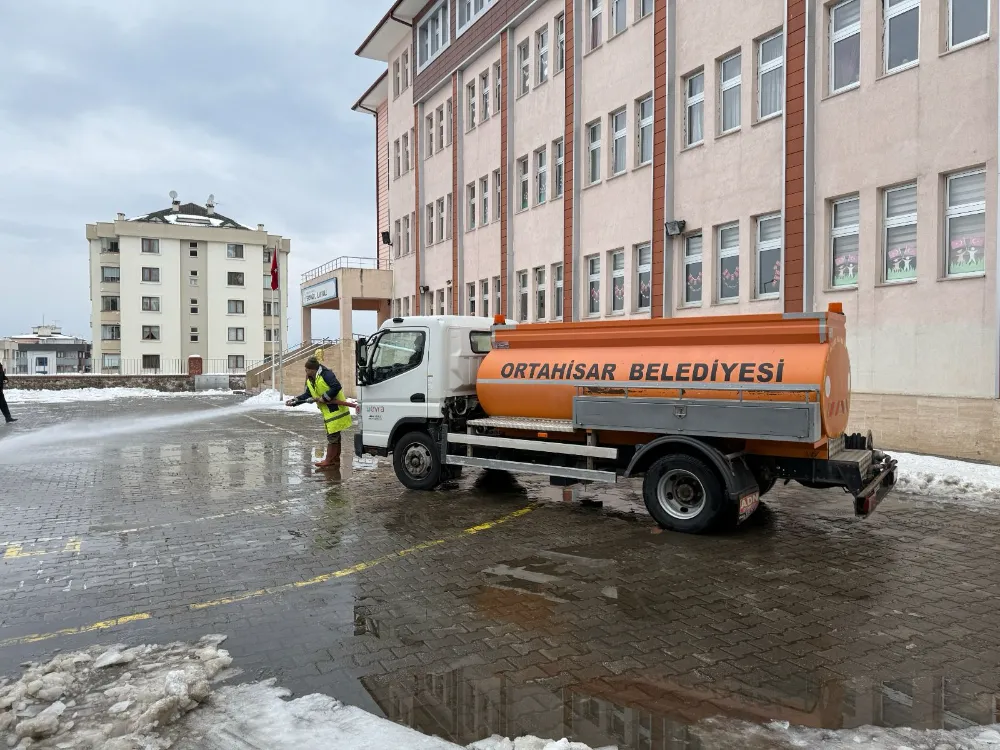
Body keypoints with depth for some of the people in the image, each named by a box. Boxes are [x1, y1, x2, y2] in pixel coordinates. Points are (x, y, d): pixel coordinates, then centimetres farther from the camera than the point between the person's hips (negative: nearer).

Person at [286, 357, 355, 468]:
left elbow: (337, 387, -27)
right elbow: (307, 395, 19)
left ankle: (329, 460, 5)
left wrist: (324, 398, -21)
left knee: (332, 436, -3)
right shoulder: (310, 381, 12)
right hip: (328, 413, 9)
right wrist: (294, 401, 10)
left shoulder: (326, 374, -17)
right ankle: (335, 459, 23)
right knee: (335, 436, 16)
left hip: (336, 410, -9)